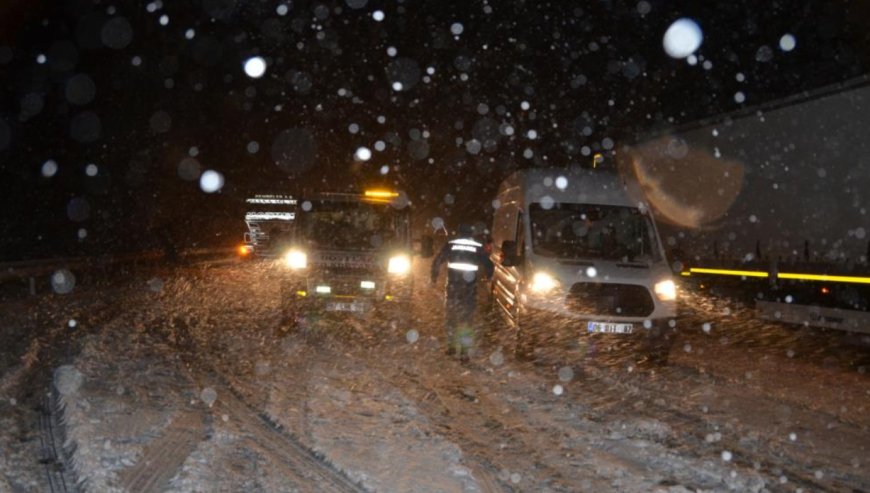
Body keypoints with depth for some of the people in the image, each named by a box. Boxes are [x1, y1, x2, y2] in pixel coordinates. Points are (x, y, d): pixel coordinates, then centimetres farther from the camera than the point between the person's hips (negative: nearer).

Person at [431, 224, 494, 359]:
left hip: (453, 286, 1)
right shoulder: (478, 248, 2)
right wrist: (489, 277, 25)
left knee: (450, 316, 17)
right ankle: (464, 350, 0)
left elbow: (437, 261, -1)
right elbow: (488, 265, 5)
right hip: (470, 289, -1)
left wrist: (434, 277, 13)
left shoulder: (451, 245, 2)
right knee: (467, 318, 4)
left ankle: (451, 346, 23)